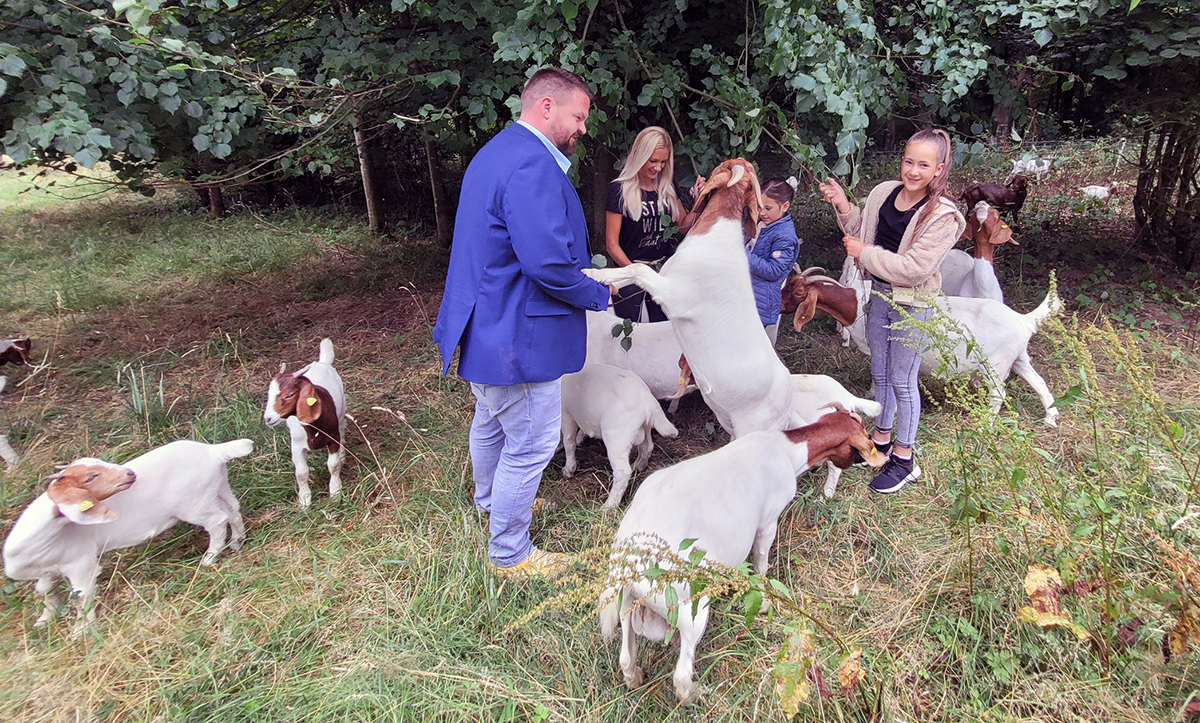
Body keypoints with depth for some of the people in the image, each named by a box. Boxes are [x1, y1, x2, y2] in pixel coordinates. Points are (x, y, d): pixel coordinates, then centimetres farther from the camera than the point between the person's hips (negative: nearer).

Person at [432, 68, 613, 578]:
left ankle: (489, 501, 52)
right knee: (531, 444, 3)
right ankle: (509, 554, 19)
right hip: (516, 335, -11)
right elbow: (549, 262, -32)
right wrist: (598, 294, -13)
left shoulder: (496, 152, 14)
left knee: (491, 420, 28)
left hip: (484, 324, 11)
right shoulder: (533, 166, -22)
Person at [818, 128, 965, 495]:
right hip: (880, 295, 6)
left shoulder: (942, 216, -20)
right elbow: (864, 233, 11)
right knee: (879, 373, 19)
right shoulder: (884, 193, -2)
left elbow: (914, 268, -26)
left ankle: (904, 459, 21)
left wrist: (864, 254, -20)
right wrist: (843, 207, -4)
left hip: (913, 305, -6)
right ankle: (881, 438, 38)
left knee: (902, 380, 4)